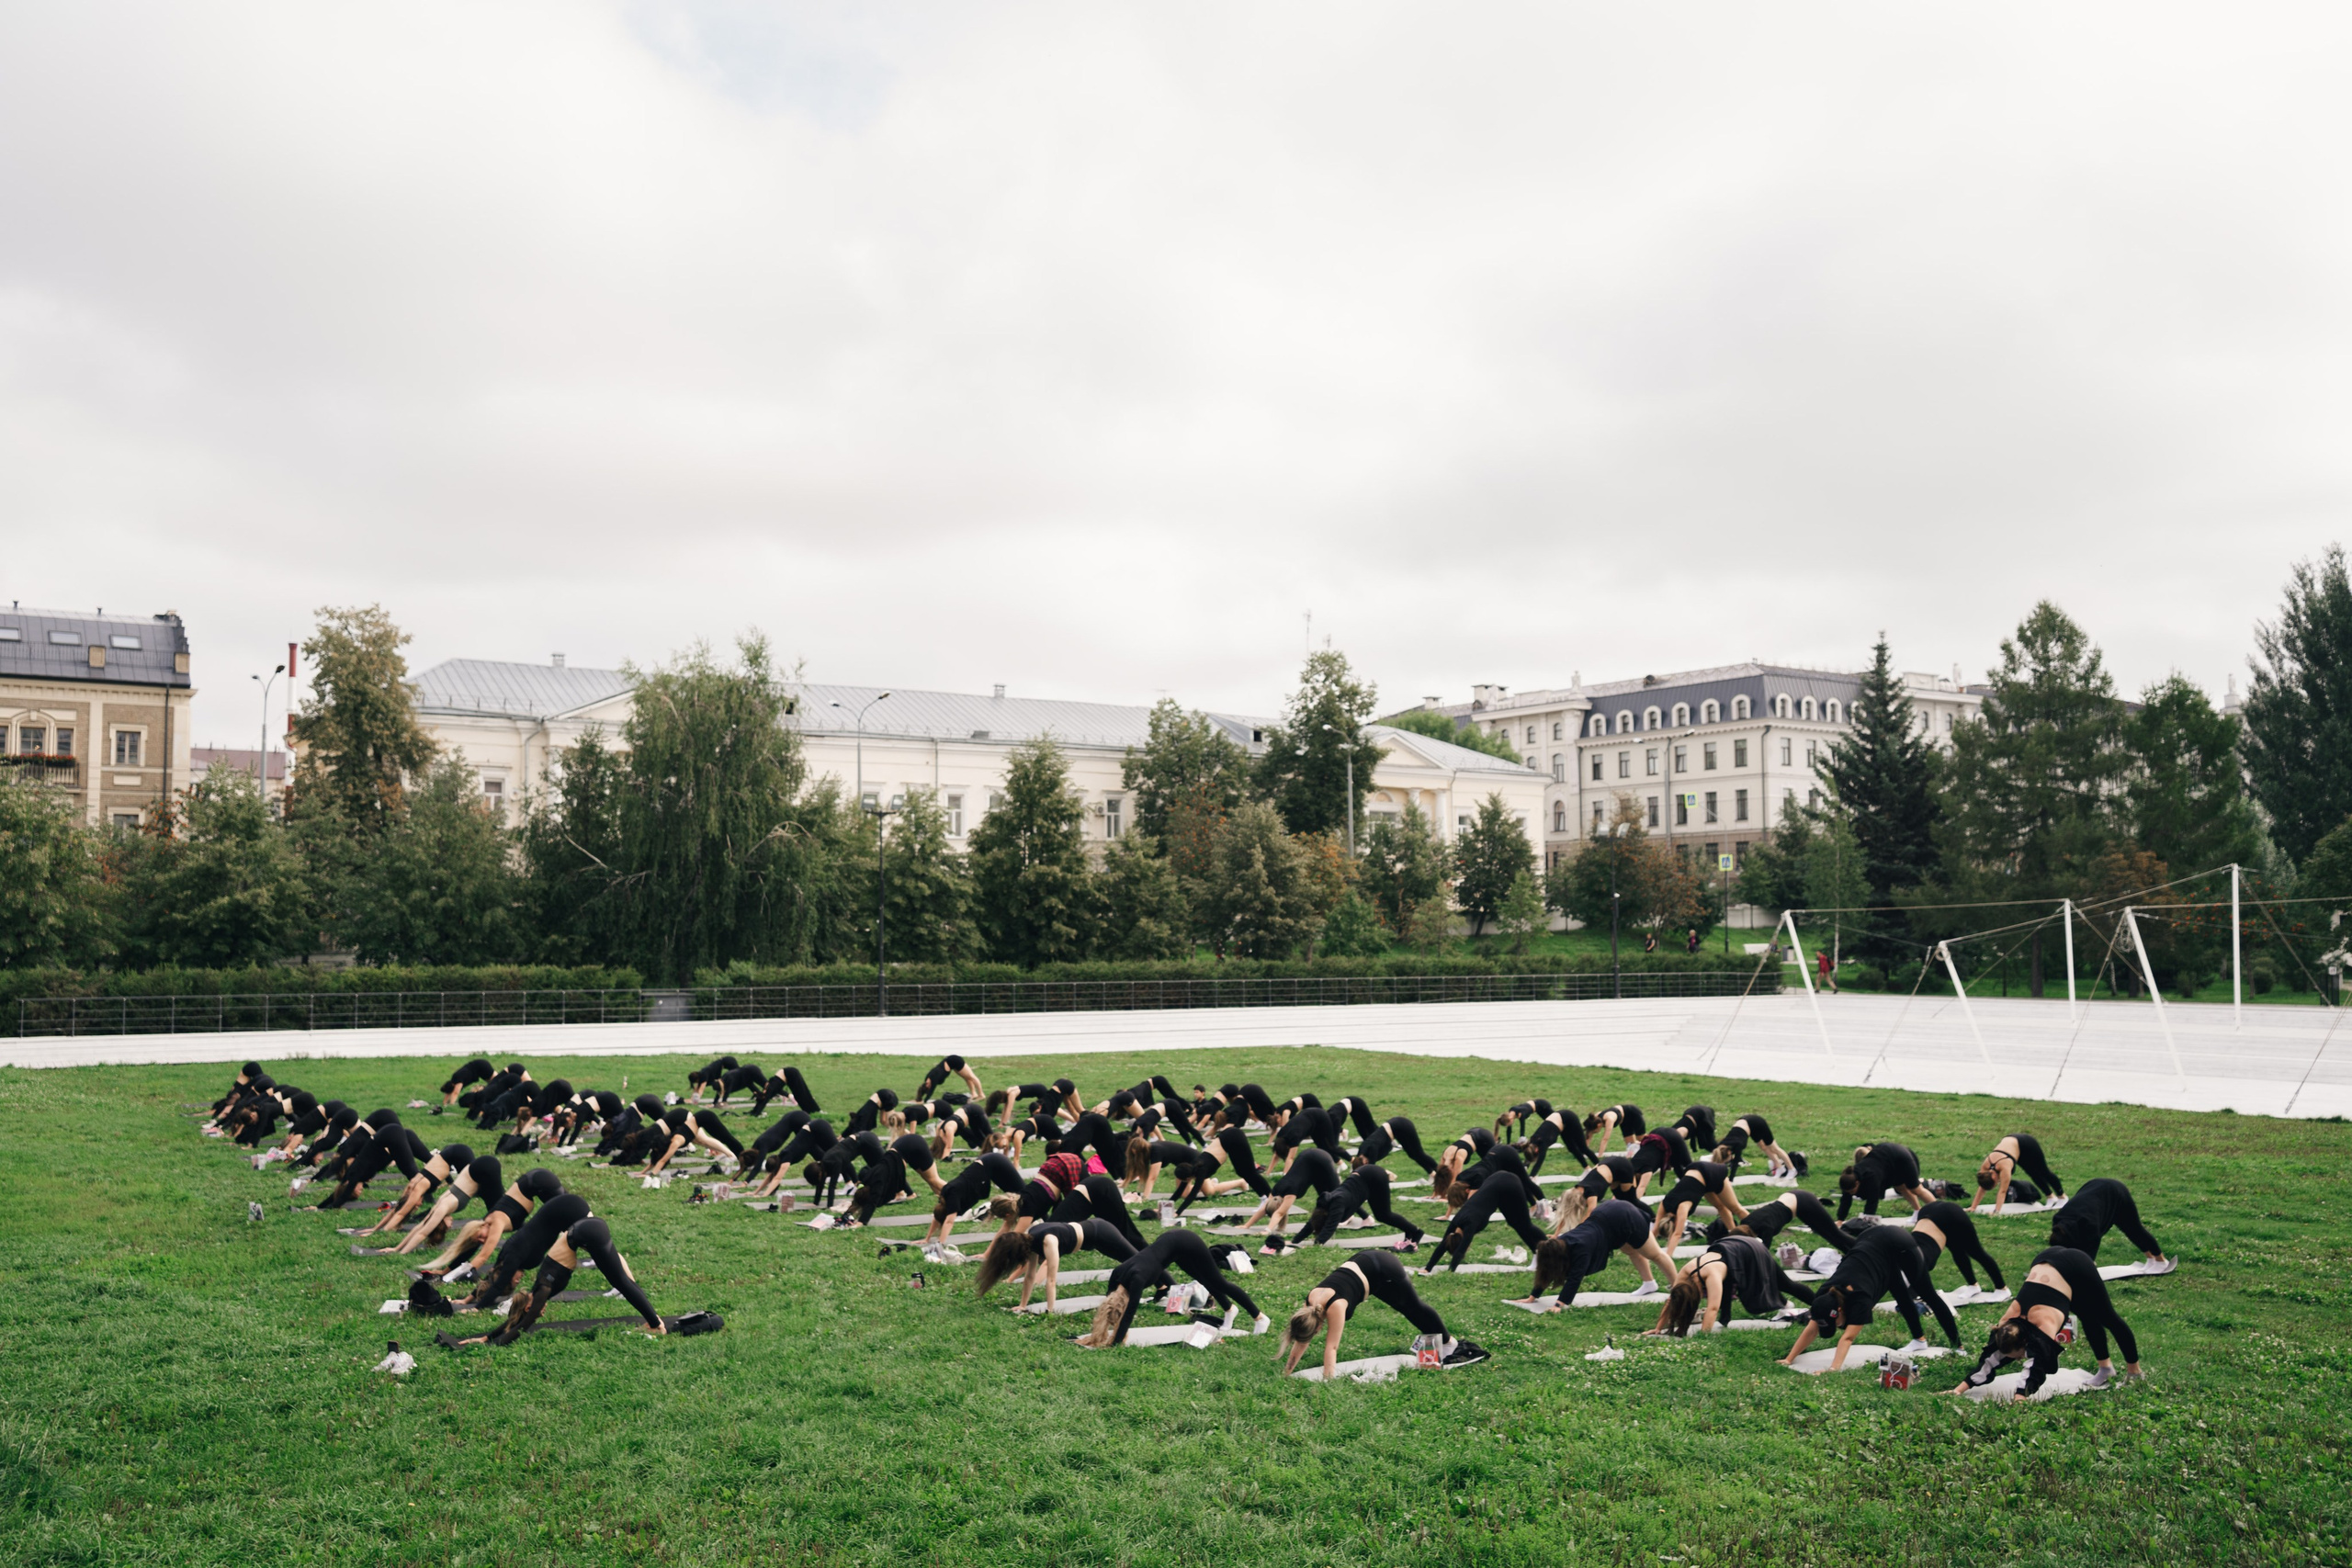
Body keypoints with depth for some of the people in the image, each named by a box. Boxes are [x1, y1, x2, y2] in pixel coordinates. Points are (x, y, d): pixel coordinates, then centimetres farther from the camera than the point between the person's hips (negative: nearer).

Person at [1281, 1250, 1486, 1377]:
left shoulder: (1335, 1307, -35)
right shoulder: (1309, 1305, -16)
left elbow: (1331, 1346, -35)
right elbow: (1301, 1343, -8)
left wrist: (1327, 1380, -37)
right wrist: (1286, 1374, -9)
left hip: (1382, 1270, -6)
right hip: (1362, 1262, 6)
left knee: (1415, 1308, 13)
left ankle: (1450, 1345, 31)